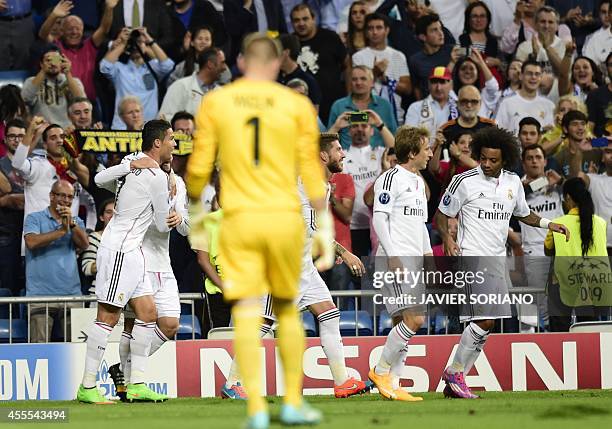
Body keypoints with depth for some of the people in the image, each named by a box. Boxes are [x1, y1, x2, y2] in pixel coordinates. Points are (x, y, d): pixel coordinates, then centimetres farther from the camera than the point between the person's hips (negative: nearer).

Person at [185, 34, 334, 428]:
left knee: (246, 313, -4)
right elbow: (311, 170, 1)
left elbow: (199, 166, 4)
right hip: (285, 217, 0)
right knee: (287, 309, 15)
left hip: (239, 218, 0)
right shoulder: (297, 105, 3)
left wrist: (196, 210, 20)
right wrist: (325, 227, 4)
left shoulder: (215, 103, 4)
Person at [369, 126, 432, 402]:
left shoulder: (418, 182, 20)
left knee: (403, 322, 6)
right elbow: (379, 218, -14)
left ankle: (393, 384, 7)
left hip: (414, 260, 9)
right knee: (414, 319, -17)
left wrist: (427, 252, 17)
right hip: (396, 258, -9)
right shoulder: (391, 179, -8)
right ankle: (381, 371, -6)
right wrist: (392, 256, -19)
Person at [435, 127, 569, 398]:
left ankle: (453, 384, 11)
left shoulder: (513, 182, 10)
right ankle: (455, 372, -7)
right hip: (472, 257, -6)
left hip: (497, 259, 6)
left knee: (485, 323, 5)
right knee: (484, 320, -18)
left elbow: (523, 214, 27)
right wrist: (447, 238, -17)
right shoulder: (465, 181, -6)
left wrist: (549, 224, 11)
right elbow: (442, 215, 1)